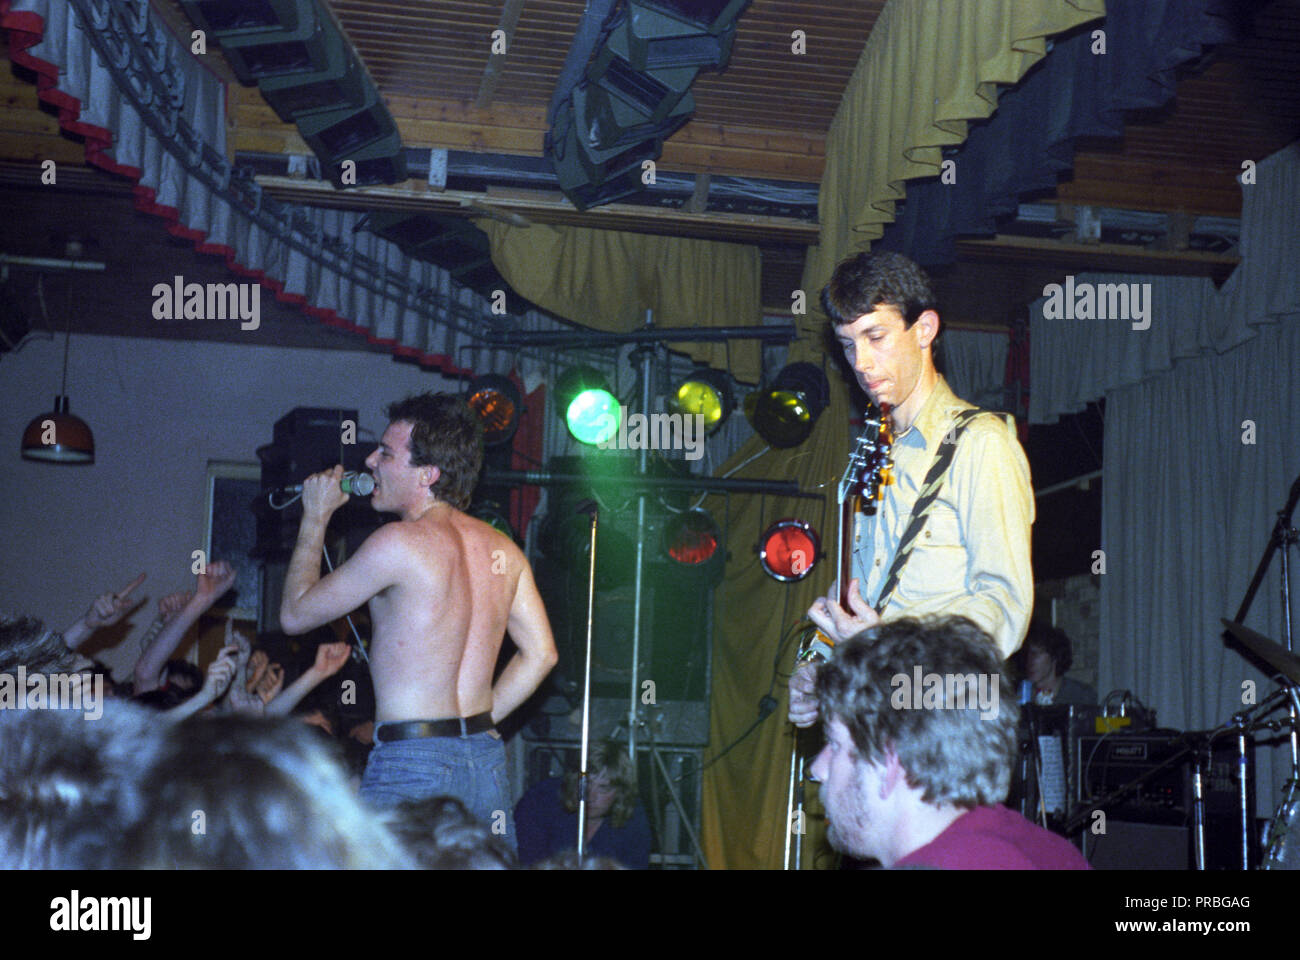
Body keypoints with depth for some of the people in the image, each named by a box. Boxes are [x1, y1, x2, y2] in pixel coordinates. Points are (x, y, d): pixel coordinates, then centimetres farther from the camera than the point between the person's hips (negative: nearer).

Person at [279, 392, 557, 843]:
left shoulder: (400, 543, -12)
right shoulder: (502, 550, 8)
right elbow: (540, 654, 12)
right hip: (488, 762, 7)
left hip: (412, 766, -7)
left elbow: (295, 614, -2)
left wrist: (316, 517, 8)